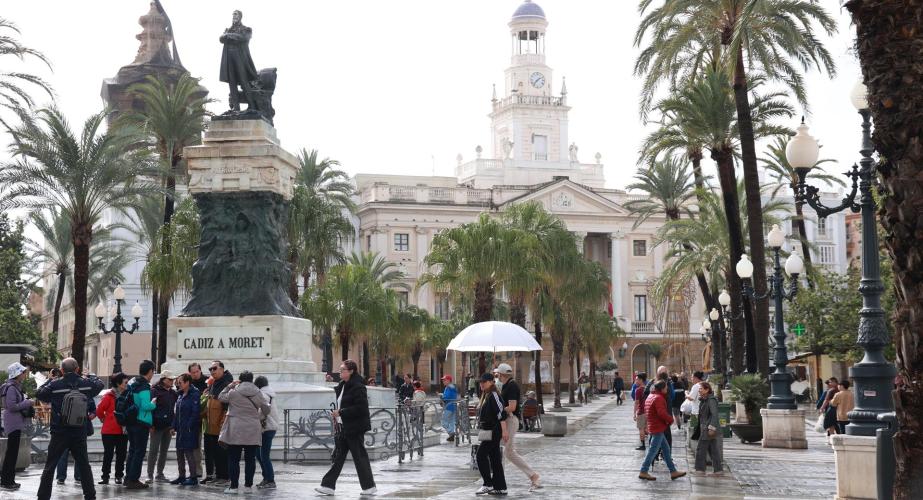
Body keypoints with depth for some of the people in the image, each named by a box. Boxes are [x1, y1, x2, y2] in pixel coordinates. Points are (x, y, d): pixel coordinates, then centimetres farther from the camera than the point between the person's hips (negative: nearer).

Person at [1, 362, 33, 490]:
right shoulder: (11, 388, -15)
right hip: (13, 423, -10)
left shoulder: (16, 387, 15)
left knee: (12, 452, 13)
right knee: (12, 452, -7)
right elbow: (12, 406, -21)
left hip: (16, 423, 10)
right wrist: (28, 403, -15)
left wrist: (26, 401, 7)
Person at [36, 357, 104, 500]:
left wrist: (49, 380, 12)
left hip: (59, 433, -2)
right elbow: (99, 384, 15)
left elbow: (39, 394, 2)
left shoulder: (55, 385, -13)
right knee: (84, 465, 13)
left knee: (49, 466, 7)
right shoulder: (86, 383, -5)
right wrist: (90, 376, 28)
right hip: (80, 434, 2)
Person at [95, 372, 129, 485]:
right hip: (109, 431, -4)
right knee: (108, 454, 3)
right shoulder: (109, 395, -9)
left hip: (123, 430, 5)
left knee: (121, 454, 7)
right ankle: (105, 476, 10)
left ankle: (119, 476, 16)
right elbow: (99, 410, -8)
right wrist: (104, 420, 4)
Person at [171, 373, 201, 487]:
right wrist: (174, 426, 12)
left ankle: (193, 477, 3)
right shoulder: (181, 395, 14)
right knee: (179, 453, 13)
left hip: (190, 430, -9)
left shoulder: (194, 395, -13)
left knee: (189, 452, -5)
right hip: (181, 430, 9)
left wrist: (189, 426, -20)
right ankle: (181, 476, 22)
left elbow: (195, 413, -18)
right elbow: (176, 412, 18)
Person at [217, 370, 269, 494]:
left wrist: (229, 386, 16)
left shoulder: (233, 392, -5)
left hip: (236, 430, -2)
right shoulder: (258, 393, 2)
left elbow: (221, 397, 12)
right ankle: (248, 484, 11)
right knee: (250, 459, 8)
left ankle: (233, 486, 0)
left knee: (233, 459, 3)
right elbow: (266, 409, 10)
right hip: (253, 431, 2)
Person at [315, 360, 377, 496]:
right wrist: (337, 416, 7)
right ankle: (328, 485, 9)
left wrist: (341, 412, -19)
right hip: (343, 428, 9)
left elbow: (361, 408, -21)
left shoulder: (358, 387, -14)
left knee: (359, 456, -1)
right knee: (337, 456, 7)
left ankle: (369, 486, 9)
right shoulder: (342, 386, 14)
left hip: (355, 428, -9)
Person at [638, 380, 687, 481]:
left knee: (666, 449, 13)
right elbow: (662, 413, -27)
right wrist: (670, 419, -9)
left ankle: (673, 472, 17)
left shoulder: (651, 396, 12)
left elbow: (646, 410, 19)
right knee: (653, 450, -3)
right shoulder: (658, 398, -19)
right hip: (657, 428, -10)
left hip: (653, 426, 10)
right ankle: (643, 472, 2)